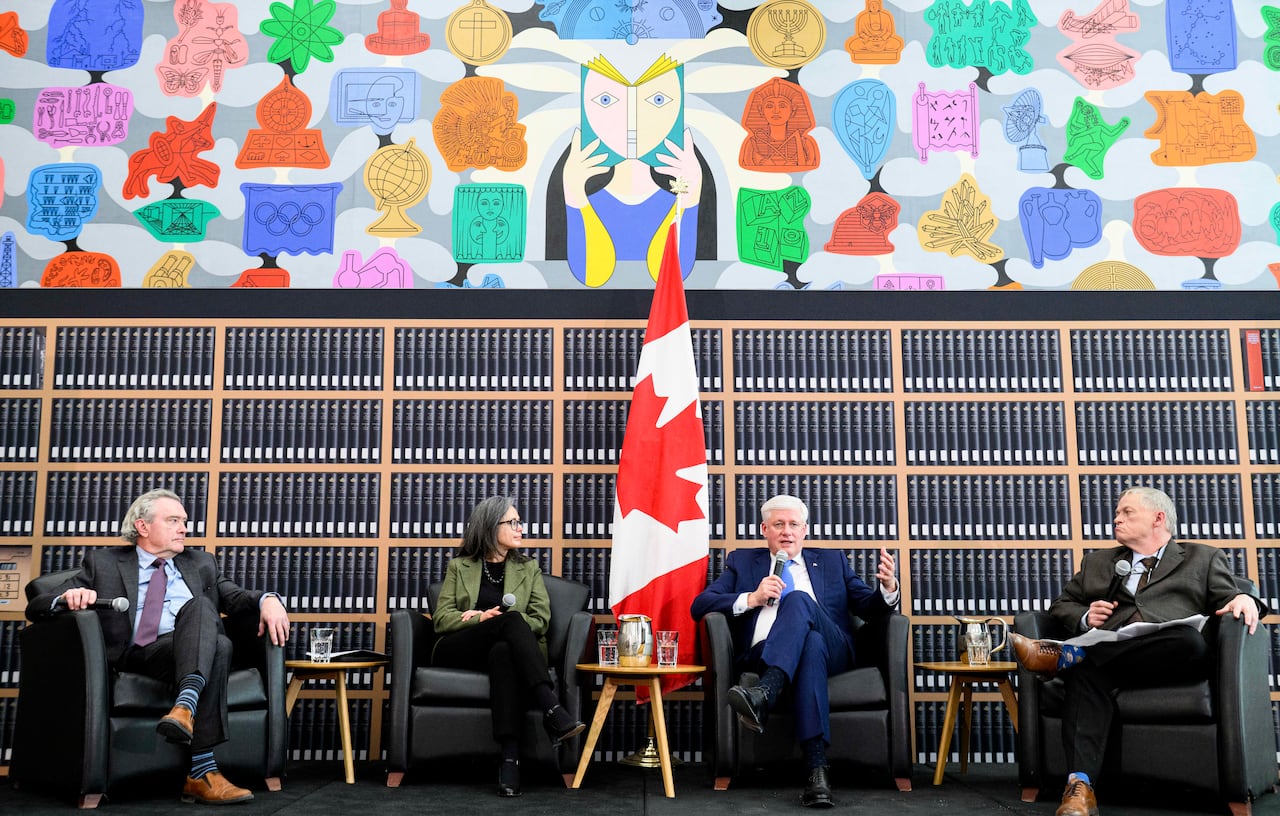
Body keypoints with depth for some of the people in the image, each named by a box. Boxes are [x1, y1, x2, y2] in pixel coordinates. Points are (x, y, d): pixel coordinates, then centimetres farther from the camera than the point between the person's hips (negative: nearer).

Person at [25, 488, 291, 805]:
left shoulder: (201, 563, 28)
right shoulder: (103, 562, 19)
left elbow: (237, 597, 16)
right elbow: (36, 607, 12)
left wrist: (268, 600, -9)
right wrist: (69, 596, -14)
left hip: (194, 655, 3)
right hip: (134, 657, -2)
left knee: (199, 605, -31)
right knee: (219, 645, -34)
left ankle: (186, 706, -52)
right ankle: (202, 770, -44)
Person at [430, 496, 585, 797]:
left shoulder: (529, 568, 18)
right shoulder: (460, 566, 15)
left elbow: (541, 619, 5)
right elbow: (441, 619, 5)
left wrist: (485, 618, -8)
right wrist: (482, 619, -15)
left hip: (504, 648, 1)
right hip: (458, 653, -1)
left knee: (503, 652, -39)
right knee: (510, 619, -33)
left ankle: (510, 758, -51)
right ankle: (552, 711, -47)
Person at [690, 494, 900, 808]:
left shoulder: (832, 560, 26)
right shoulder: (742, 561, 23)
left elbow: (869, 608, 17)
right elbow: (700, 606, 10)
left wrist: (887, 589, -7)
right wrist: (751, 599, -5)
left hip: (832, 650, 1)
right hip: (763, 653, 0)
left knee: (798, 599, -31)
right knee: (812, 644, -37)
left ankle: (762, 696, -48)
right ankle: (817, 771, -47)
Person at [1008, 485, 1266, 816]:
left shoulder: (1203, 559, 26)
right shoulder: (1097, 562, 32)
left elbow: (1228, 603, 17)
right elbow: (1061, 605, 31)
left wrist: (1244, 600, -9)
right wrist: (1085, 617, 7)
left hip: (1172, 661, -1)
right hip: (1105, 654, 1)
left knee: (1191, 639, -37)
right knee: (1087, 673, -36)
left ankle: (1063, 657, -33)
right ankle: (1080, 786, -48)